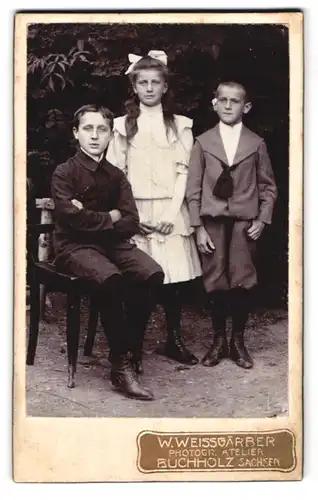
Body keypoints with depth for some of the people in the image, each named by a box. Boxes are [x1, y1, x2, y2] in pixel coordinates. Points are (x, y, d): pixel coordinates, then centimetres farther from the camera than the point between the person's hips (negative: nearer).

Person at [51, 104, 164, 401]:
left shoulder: (116, 176, 11)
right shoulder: (64, 172, -2)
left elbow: (131, 224, 0)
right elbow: (72, 217, -16)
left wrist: (92, 219, -12)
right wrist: (110, 218, -4)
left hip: (112, 242, 5)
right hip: (74, 246, -5)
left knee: (152, 274, -24)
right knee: (110, 278, -35)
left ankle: (128, 349, -11)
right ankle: (120, 365, -23)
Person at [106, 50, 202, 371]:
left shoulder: (179, 125, 9)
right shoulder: (123, 125, 9)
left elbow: (184, 172, 2)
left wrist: (172, 213, -9)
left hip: (170, 211, 1)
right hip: (135, 212, 0)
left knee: (174, 277, 0)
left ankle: (174, 339, 16)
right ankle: (133, 345, 8)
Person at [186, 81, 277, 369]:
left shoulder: (256, 144, 6)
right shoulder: (203, 142, 5)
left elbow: (268, 186, 9)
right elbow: (194, 189, 2)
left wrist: (262, 219, -2)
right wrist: (198, 227, -4)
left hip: (245, 223, 0)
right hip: (212, 222, 0)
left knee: (242, 283, 0)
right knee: (214, 283, 2)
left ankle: (238, 341, 14)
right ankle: (219, 340, 16)